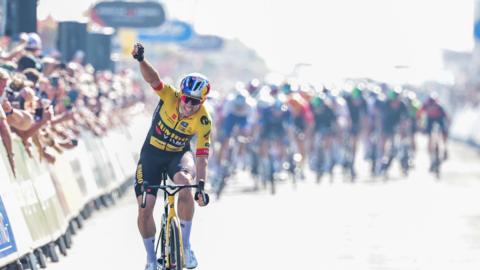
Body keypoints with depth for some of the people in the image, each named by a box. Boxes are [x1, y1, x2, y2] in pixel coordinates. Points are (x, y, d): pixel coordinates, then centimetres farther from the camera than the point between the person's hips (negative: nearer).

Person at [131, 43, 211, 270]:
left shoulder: (203, 122, -22)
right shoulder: (169, 97, -21)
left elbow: (202, 156, -23)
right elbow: (152, 79, -37)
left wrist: (201, 184, -36)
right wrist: (141, 60, -57)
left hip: (179, 155, -1)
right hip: (152, 153, 1)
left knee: (185, 184, -35)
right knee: (145, 208, -10)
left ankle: (186, 244, -20)